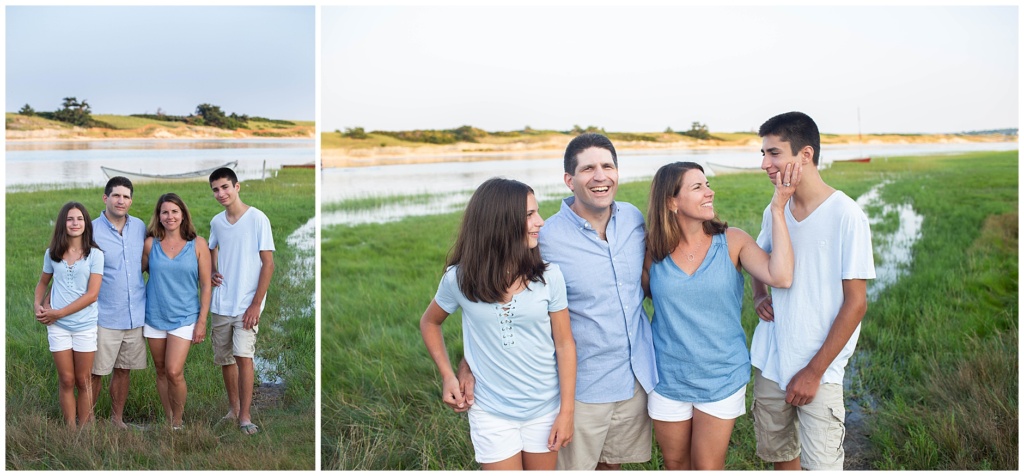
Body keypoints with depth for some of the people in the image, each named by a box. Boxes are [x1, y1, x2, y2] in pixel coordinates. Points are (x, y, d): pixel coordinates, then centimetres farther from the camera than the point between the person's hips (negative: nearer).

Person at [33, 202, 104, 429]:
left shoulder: (95, 254, -6)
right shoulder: (52, 254, 3)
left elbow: (92, 294, -12)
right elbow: (43, 283, 19)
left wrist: (59, 313, -13)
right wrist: (38, 304, 0)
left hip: (85, 325, -2)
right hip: (57, 325, 2)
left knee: (83, 381, 6)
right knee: (66, 380, 7)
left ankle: (83, 429, 16)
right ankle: (71, 429, 15)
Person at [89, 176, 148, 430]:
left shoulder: (140, 227, 5)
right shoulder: (91, 231, -8)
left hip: (136, 314, 4)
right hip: (105, 317, -4)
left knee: (123, 370, 14)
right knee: (95, 372, 3)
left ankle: (117, 418, 28)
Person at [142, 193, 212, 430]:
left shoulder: (198, 244, -3)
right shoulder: (150, 243, 1)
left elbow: (205, 285, -2)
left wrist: (202, 321, -4)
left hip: (184, 317, -3)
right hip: (154, 316, 3)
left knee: (174, 372, -12)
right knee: (161, 372, 10)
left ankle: (178, 423, 6)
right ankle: (169, 421, 23)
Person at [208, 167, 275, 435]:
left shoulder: (257, 219, -10)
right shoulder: (216, 222, 7)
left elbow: (268, 264, -10)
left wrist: (256, 304, -15)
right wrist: (211, 272, 6)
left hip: (246, 304, -5)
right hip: (220, 303, 6)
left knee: (243, 356, -14)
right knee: (225, 359, 12)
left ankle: (245, 416, -4)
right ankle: (233, 408, 28)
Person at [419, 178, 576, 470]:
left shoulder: (549, 276, -11)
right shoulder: (459, 279, -11)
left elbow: (564, 344, -5)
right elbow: (430, 323, 8)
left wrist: (566, 412, -5)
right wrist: (447, 375, -1)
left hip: (544, 411, 1)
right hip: (491, 414, -1)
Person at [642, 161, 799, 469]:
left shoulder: (732, 241, -11)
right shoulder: (653, 250, -7)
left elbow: (780, 277, -27)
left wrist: (778, 208, -25)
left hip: (721, 379, -1)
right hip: (667, 379, 1)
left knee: (707, 467, 12)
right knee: (675, 465, 20)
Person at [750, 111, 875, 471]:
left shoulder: (845, 216, -14)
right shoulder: (775, 211, 3)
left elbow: (856, 303, -13)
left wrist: (814, 371, -14)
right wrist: (759, 296, 0)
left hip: (818, 372, -5)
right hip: (770, 361, 5)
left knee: (820, 464, 2)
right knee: (780, 454, 15)